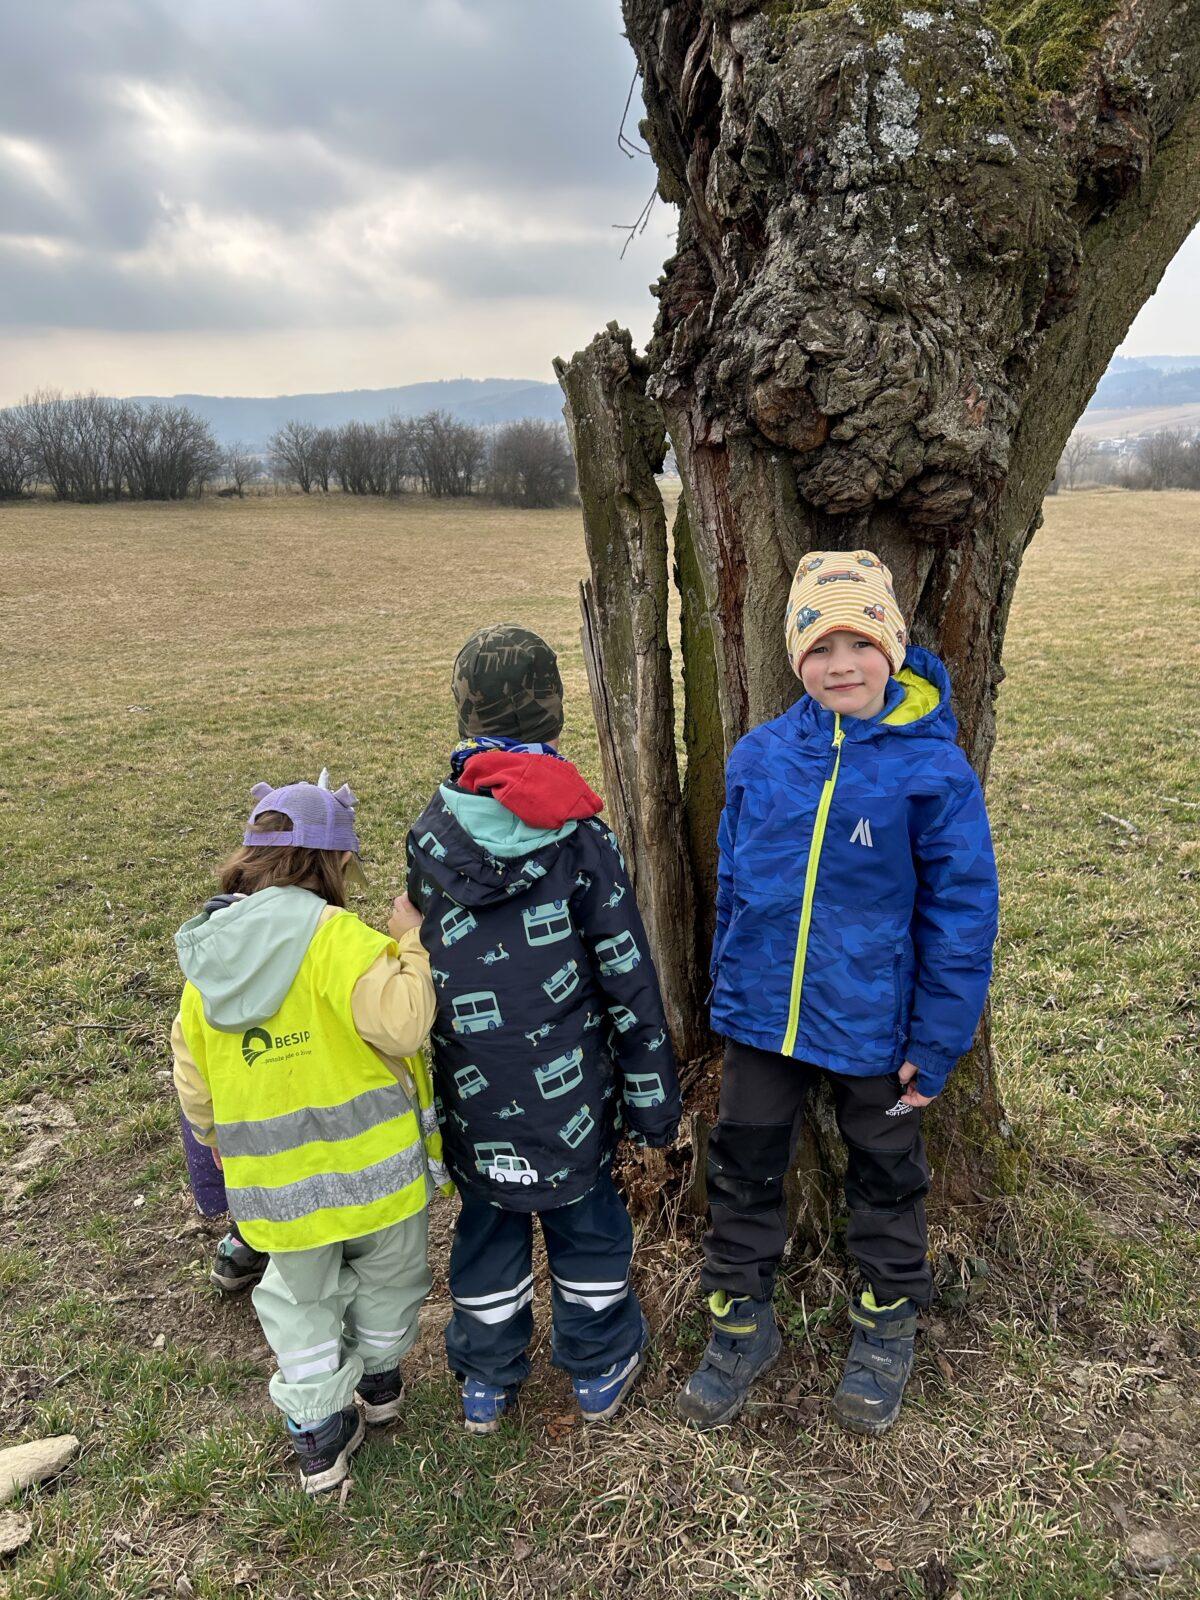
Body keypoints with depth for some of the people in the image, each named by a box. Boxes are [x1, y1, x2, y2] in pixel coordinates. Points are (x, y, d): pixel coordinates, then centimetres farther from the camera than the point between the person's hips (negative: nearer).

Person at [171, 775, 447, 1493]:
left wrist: (231, 1155, 23)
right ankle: (378, 1378, 48)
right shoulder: (336, 934, -20)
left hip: (277, 1188, 3)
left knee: (300, 1299, 26)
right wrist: (412, 944, -17)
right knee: (386, 1273, 26)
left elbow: (196, 1093, 6)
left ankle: (318, 1433, 34)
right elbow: (402, 1022, -32)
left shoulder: (204, 961, -1)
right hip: (374, 1165, -3)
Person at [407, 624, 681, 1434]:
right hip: (566, 1082, -2)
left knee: (487, 1221, 20)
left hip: (470, 1084, 2)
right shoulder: (579, 834, -14)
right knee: (585, 1219, 19)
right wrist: (652, 1090, -1)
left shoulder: (430, 832, -8)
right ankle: (600, 1372, 38)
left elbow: (420, 954, 2)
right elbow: (626, 972, -11)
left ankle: (487, 1382, 38)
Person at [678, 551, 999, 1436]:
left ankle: (887, 1329, 46)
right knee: (743, 1171, 16)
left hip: (874, 1024, -2)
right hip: (764, 1018, 3)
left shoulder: (933, 767, -14)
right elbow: (733, 885, 6)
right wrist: (730, 995, 8)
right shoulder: (760, 756, -5)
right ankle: (741, 1322, 40)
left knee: (886, 1178, 20)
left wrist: (936, 1042, -10)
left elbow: (962, 913, -10)